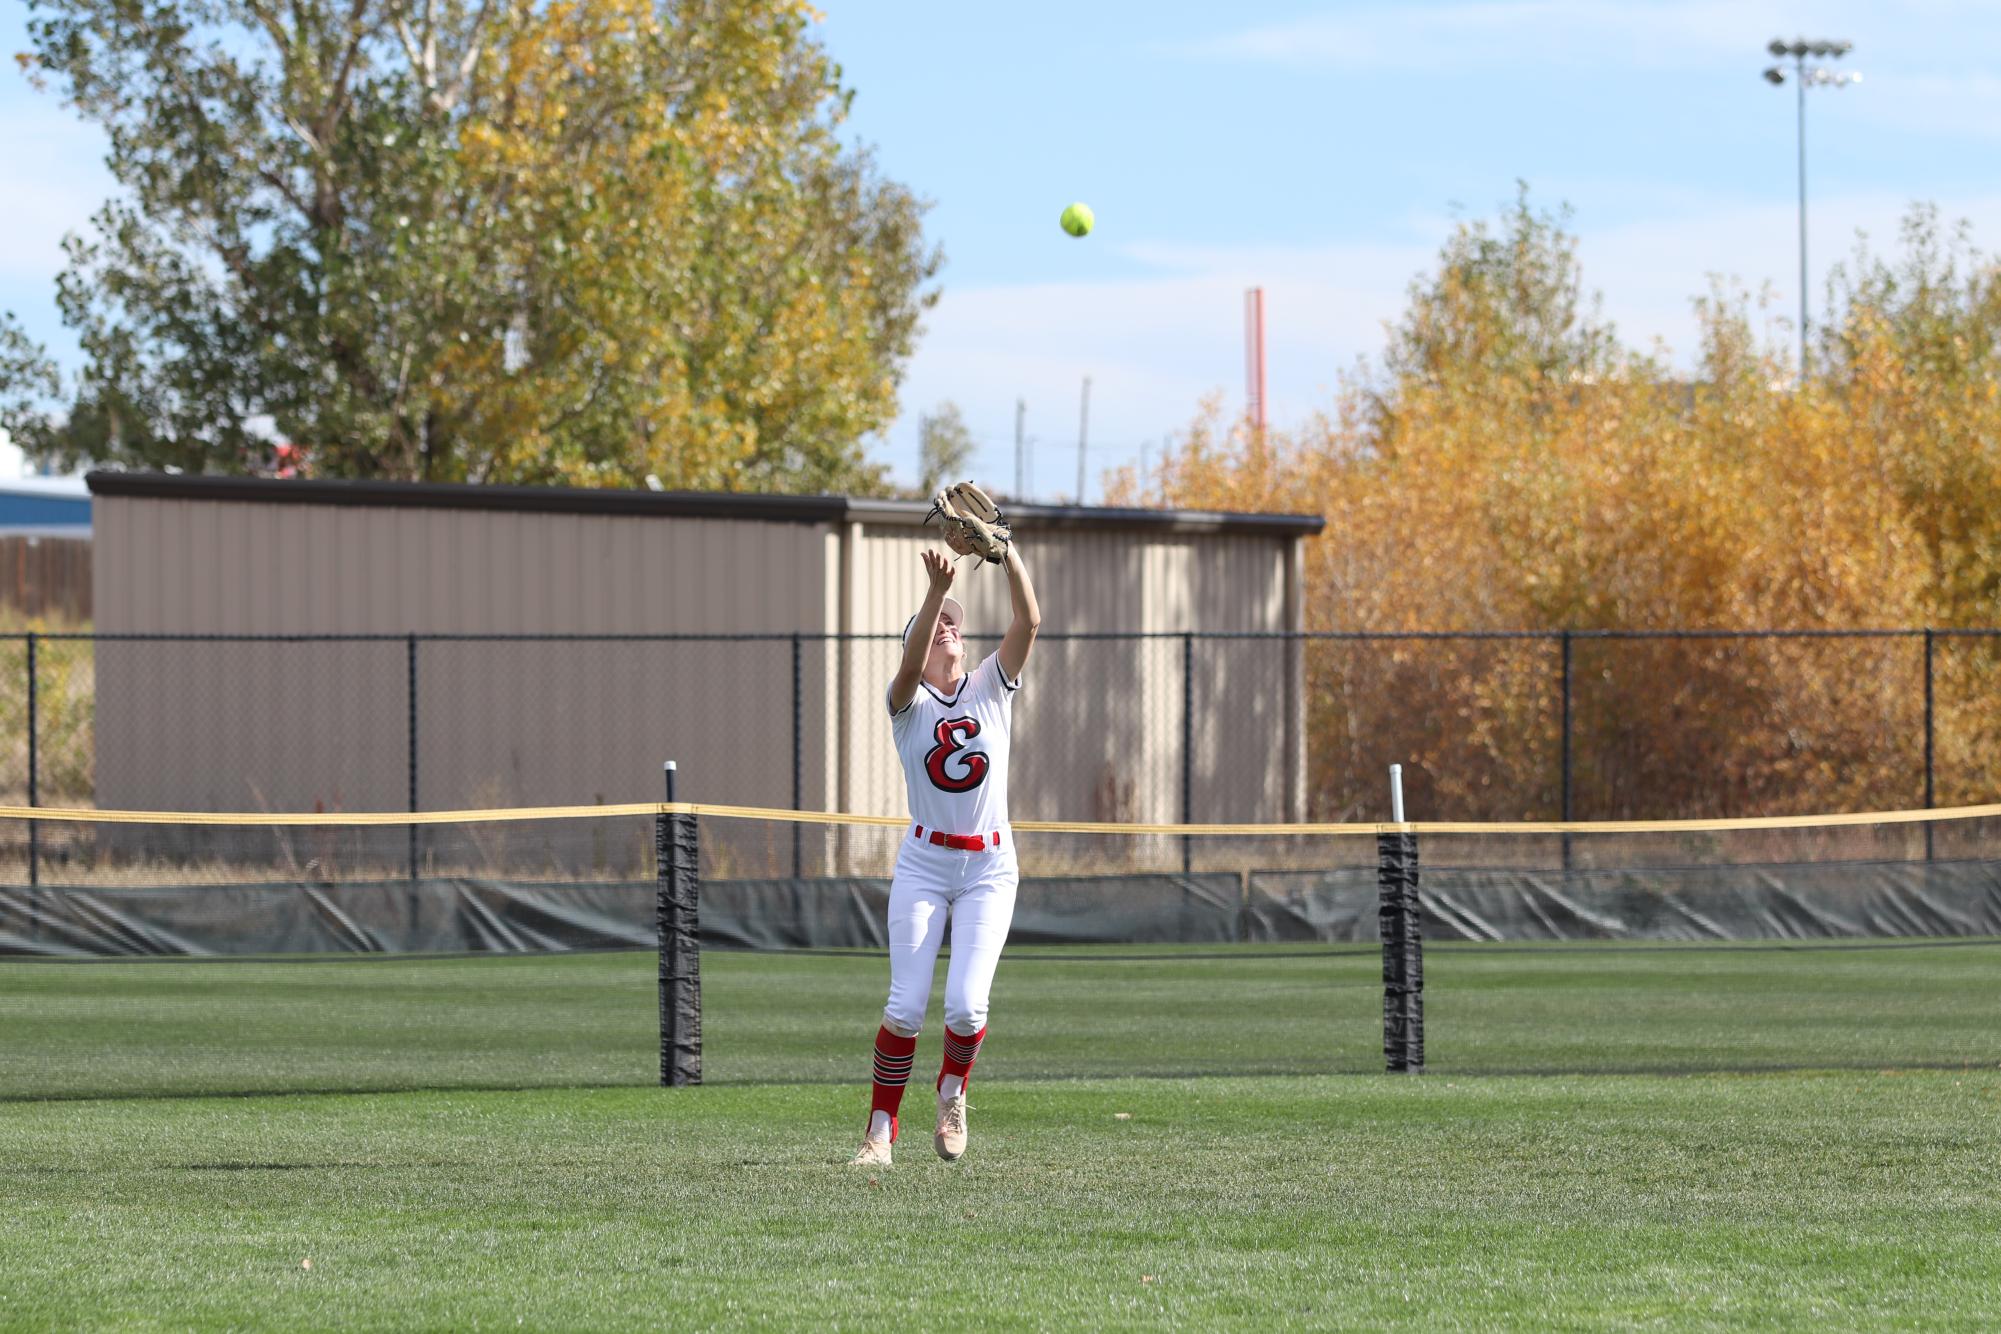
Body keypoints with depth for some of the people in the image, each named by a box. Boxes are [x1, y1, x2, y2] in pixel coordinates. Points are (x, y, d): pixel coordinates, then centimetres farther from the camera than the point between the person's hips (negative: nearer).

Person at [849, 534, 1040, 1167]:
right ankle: (881, 1127, 7)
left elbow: (1028, 620, -9)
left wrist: (1004, 547, -22)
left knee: (966, 1004, -11)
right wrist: (936, 588, -38)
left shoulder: (991, 686, 5)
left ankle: (952, 1092, 18)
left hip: (990, 866, 1)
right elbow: (911, 665, -24)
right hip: (924, 863, -1)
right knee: (907, 1006, -7)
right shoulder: (908, 701, -1)